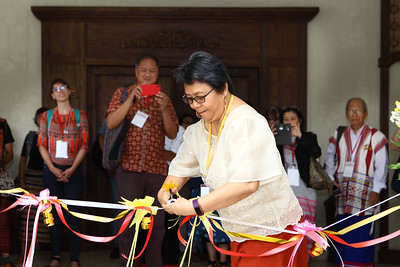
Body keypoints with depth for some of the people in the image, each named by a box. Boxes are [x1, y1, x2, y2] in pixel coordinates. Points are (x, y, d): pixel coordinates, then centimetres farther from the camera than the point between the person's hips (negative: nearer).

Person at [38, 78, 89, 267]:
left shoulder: (80, 116, 5)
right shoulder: (47, 116, 8)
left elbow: (84, 146, 1)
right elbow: (42, 145, 5)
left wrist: (71, 169, -10)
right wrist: (53, 168, -8)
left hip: (73, 170, -1)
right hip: (51, 170, 1)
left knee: (73, 213, -4)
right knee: (54, 213, 4)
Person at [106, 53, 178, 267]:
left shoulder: (163, 98, 14)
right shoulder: (123, 93, 8)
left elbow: (172, 134, 6)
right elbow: (110, 123, -6)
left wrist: (164, 109, -10)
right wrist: (130, 100, -17)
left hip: (157, 169, 3)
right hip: (129, 168, -3)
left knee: (157, 222, 5)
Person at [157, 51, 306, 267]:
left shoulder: (245, 123, -23)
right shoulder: (197, 130, 4)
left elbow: (247, 184, -33)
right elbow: (181, 168, 16)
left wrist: (194, 206, -33)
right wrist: (166, 191, -6)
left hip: (274, 231, -7)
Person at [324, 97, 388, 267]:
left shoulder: (375, 137, 0)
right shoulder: (339, 135, 11)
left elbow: (381, 166, -1)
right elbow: (329, 157, 25)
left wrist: (376, 190, -7)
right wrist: (331, 179, 14)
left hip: (364, 192, -3)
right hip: (342, 191, 3)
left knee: (361, 232, -9)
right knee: (343, 232, 2)